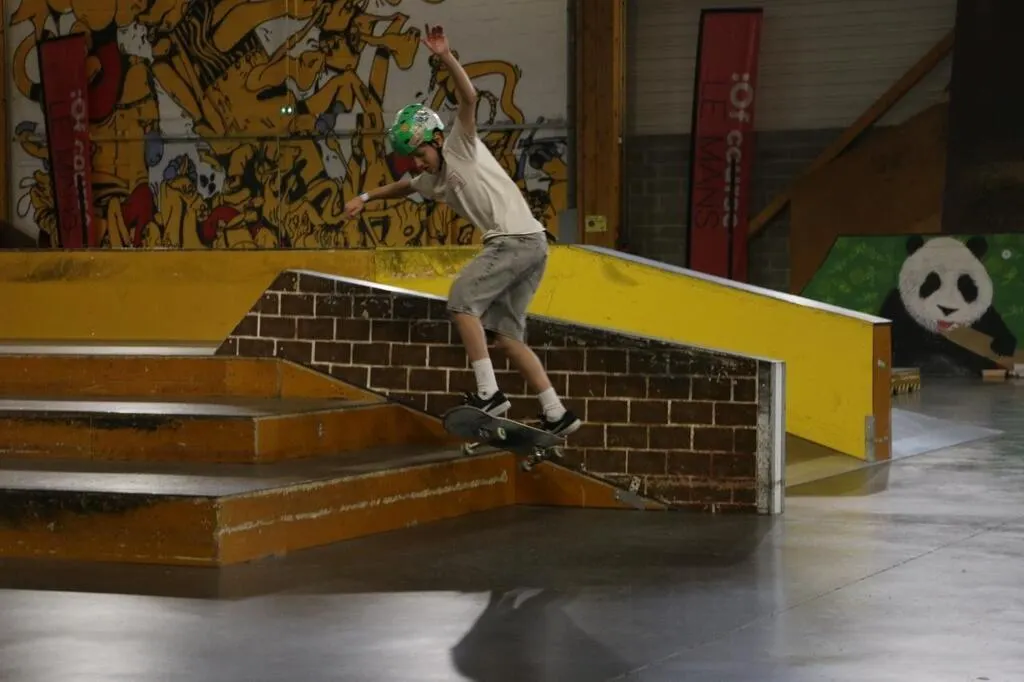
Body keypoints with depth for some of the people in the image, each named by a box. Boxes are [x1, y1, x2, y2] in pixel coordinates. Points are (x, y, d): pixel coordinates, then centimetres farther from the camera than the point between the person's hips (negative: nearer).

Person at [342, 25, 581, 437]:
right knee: (504, 333, 7)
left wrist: (446, 58, -26)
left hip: (516, 238, -9)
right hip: (532, 246, 9)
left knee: (462, 299, -11)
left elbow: (469, 97, -15)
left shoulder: (461, 147, 0)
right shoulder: (432, 180, 21)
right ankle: (556, 414, 5)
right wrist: (366, 197, 45)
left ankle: (488, 393, -15)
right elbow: (402, 187, 44)